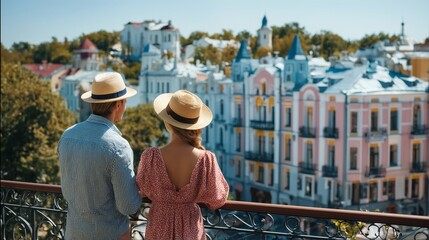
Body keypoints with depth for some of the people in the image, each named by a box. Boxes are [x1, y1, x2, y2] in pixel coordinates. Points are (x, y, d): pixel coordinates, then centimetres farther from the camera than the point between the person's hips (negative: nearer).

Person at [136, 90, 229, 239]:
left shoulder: (151, 157, -26)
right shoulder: (205, 159, -25)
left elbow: (143, 190, -6)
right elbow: (217, 197, -9)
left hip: (160, 225, 0)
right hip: (190, 225, 0)